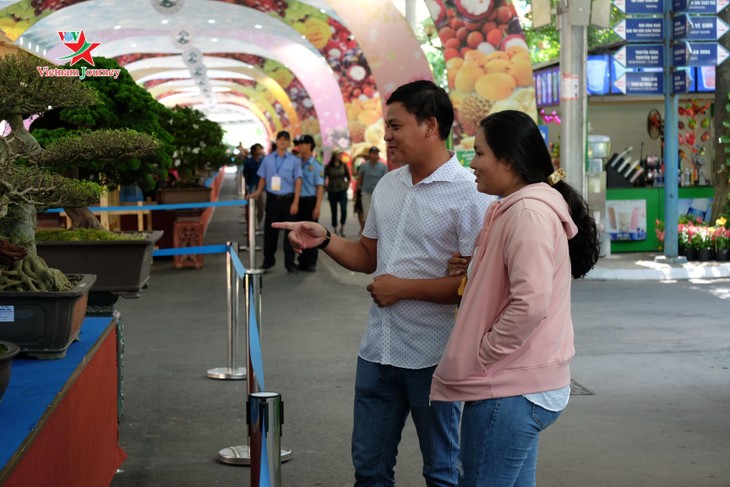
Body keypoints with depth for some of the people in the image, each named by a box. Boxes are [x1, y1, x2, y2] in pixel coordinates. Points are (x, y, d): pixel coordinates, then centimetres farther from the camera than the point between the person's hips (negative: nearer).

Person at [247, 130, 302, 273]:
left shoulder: (294, 160, 0)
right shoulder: (268, 159, 6)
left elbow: (298, 182, -4)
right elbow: (263, 178, 13)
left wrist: (295, 203, -11)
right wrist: (257, 193, -1)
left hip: (288, 199, -2)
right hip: (272, 199, 2)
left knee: (290, 231, 3)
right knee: (270, 230, 6)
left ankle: (289, 263, 10)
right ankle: (268, 260, 17)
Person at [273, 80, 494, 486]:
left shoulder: (470, 194, -15)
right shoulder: (387, 186, 9)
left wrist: (403, 288, -17)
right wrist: (325, 240, 0)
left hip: (432, 357, -7)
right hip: (379, 349, 7)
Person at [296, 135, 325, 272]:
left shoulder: (316, 165, -5)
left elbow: (320, 187, -8)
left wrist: (317, 207, -15)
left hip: (310, 200, -5)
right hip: (299, 200, 5)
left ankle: (311, 262, 7)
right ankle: (302, 261, 17)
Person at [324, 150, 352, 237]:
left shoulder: (344, 165, 3)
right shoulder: (328, 167, -3)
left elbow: (349, 178, 13)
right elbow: (324, 178, 3)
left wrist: (346, 186, 6)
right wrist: (326, 187, 1)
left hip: (342, 191, 1)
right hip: (332, 192, -1)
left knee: (344, 210, -13)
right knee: (334, 211, 4)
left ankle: (342, 228, 3)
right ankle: (335, 230, 14)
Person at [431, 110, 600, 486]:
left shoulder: (527, 212, -18)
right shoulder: (516, 207, 15)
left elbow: (531, 303, -27)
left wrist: (483, 356, -17)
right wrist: (473, 271, 7)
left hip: (510, 391, -10)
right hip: (523, 384, 10)